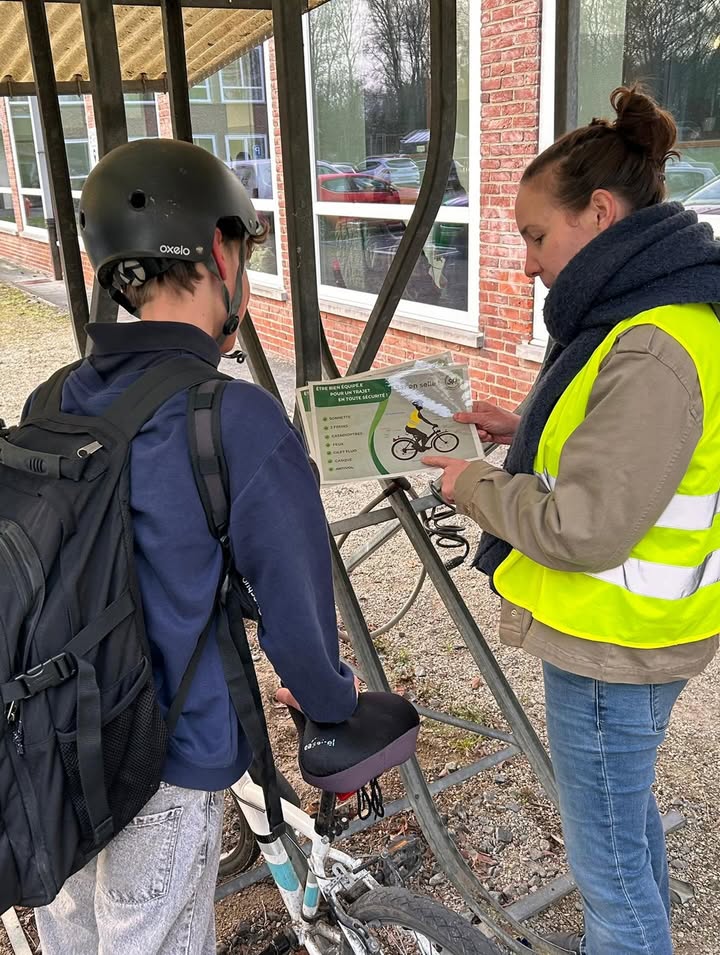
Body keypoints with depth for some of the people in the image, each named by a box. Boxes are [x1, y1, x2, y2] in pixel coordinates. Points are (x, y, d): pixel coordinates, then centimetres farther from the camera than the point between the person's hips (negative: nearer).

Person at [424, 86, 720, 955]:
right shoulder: (647, 310, 6)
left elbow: (582, 527, -28)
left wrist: (474, 485, -13)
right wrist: (524, 430, 6)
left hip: (612, 650, -10)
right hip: (623, 631, 10)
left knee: (607, 852, 9)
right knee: (624, 809, 28)